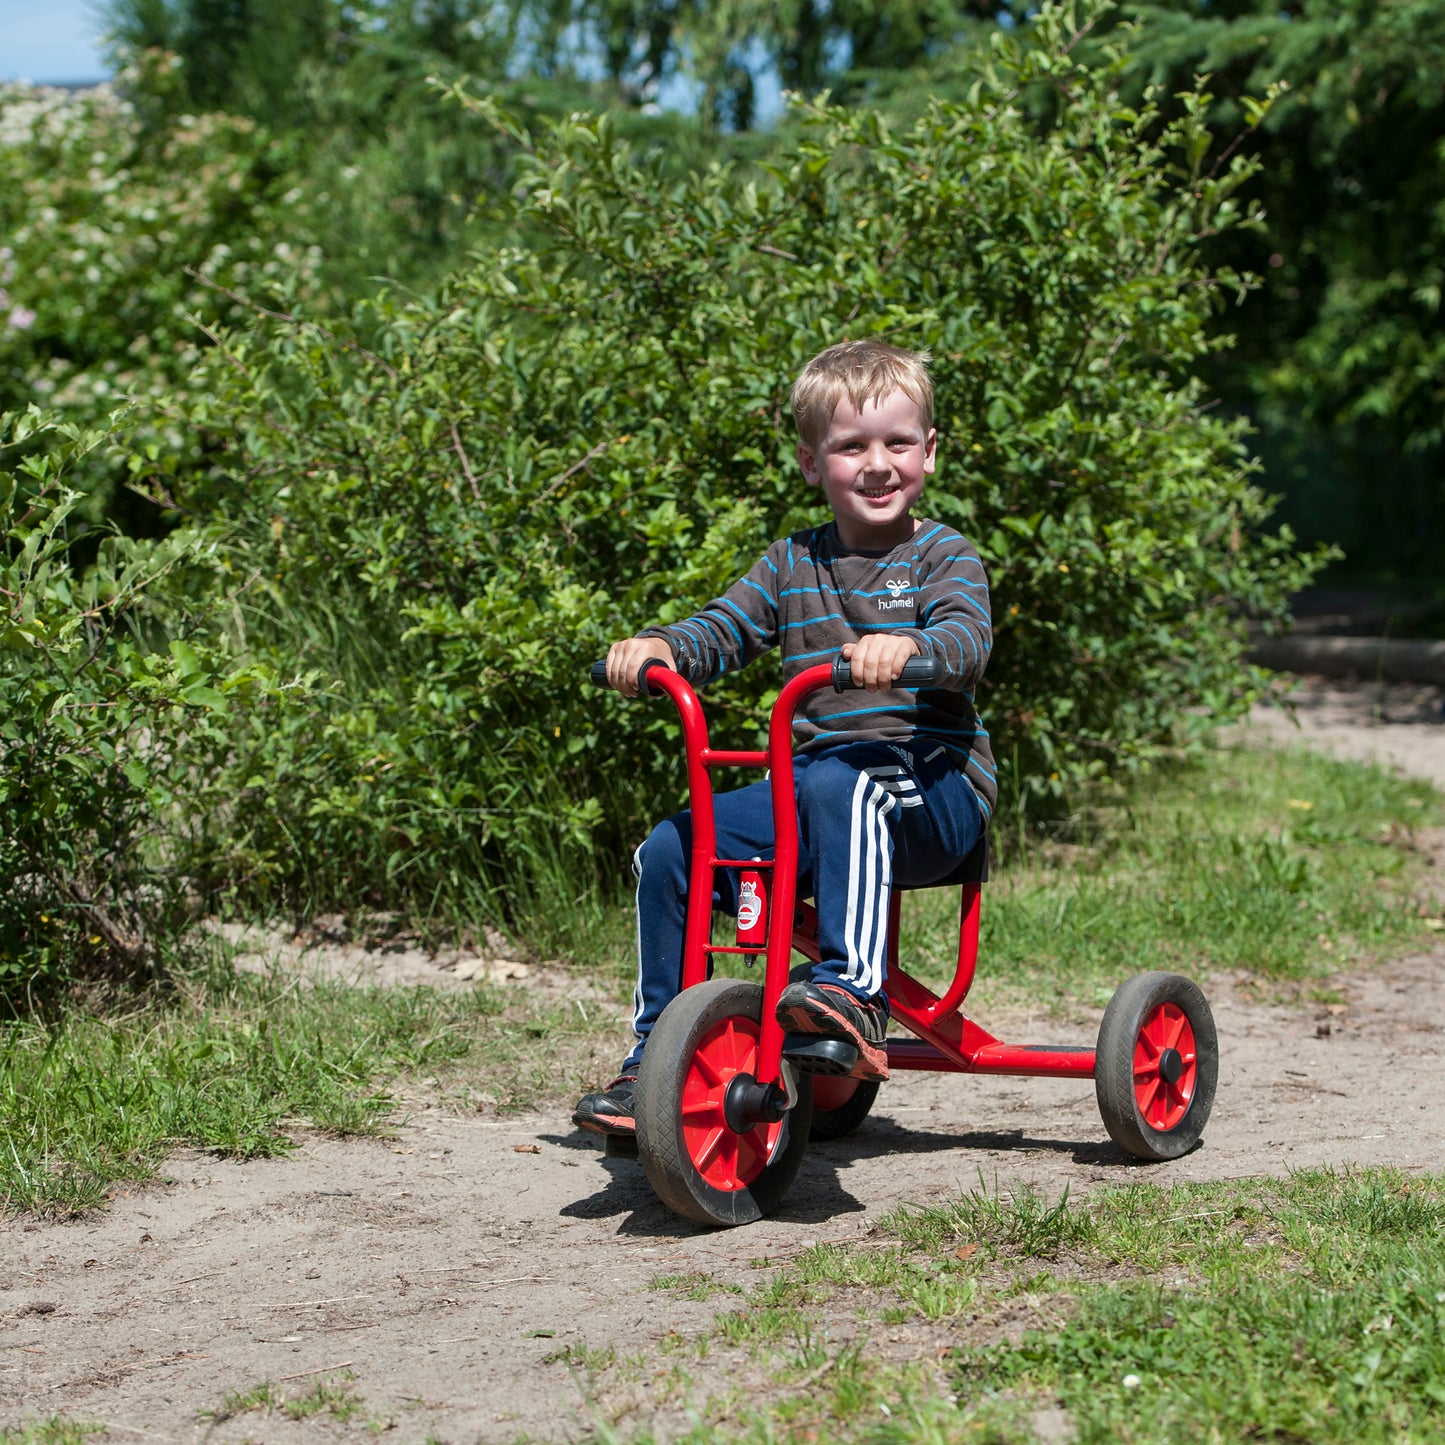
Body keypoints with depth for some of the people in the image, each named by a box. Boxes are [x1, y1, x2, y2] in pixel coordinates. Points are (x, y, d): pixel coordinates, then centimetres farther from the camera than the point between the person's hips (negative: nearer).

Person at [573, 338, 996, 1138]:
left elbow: (967, 638, -18)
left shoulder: (942, 556, 1)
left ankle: (853, 987, -44)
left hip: (931, 786, -5)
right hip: (811, 786, 5)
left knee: (841, 786, -39)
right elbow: (723, 629, 8)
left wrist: (908, 647, -41)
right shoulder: (794, 564, 15)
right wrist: (658, 646, -15)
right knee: (668, 852, -10)